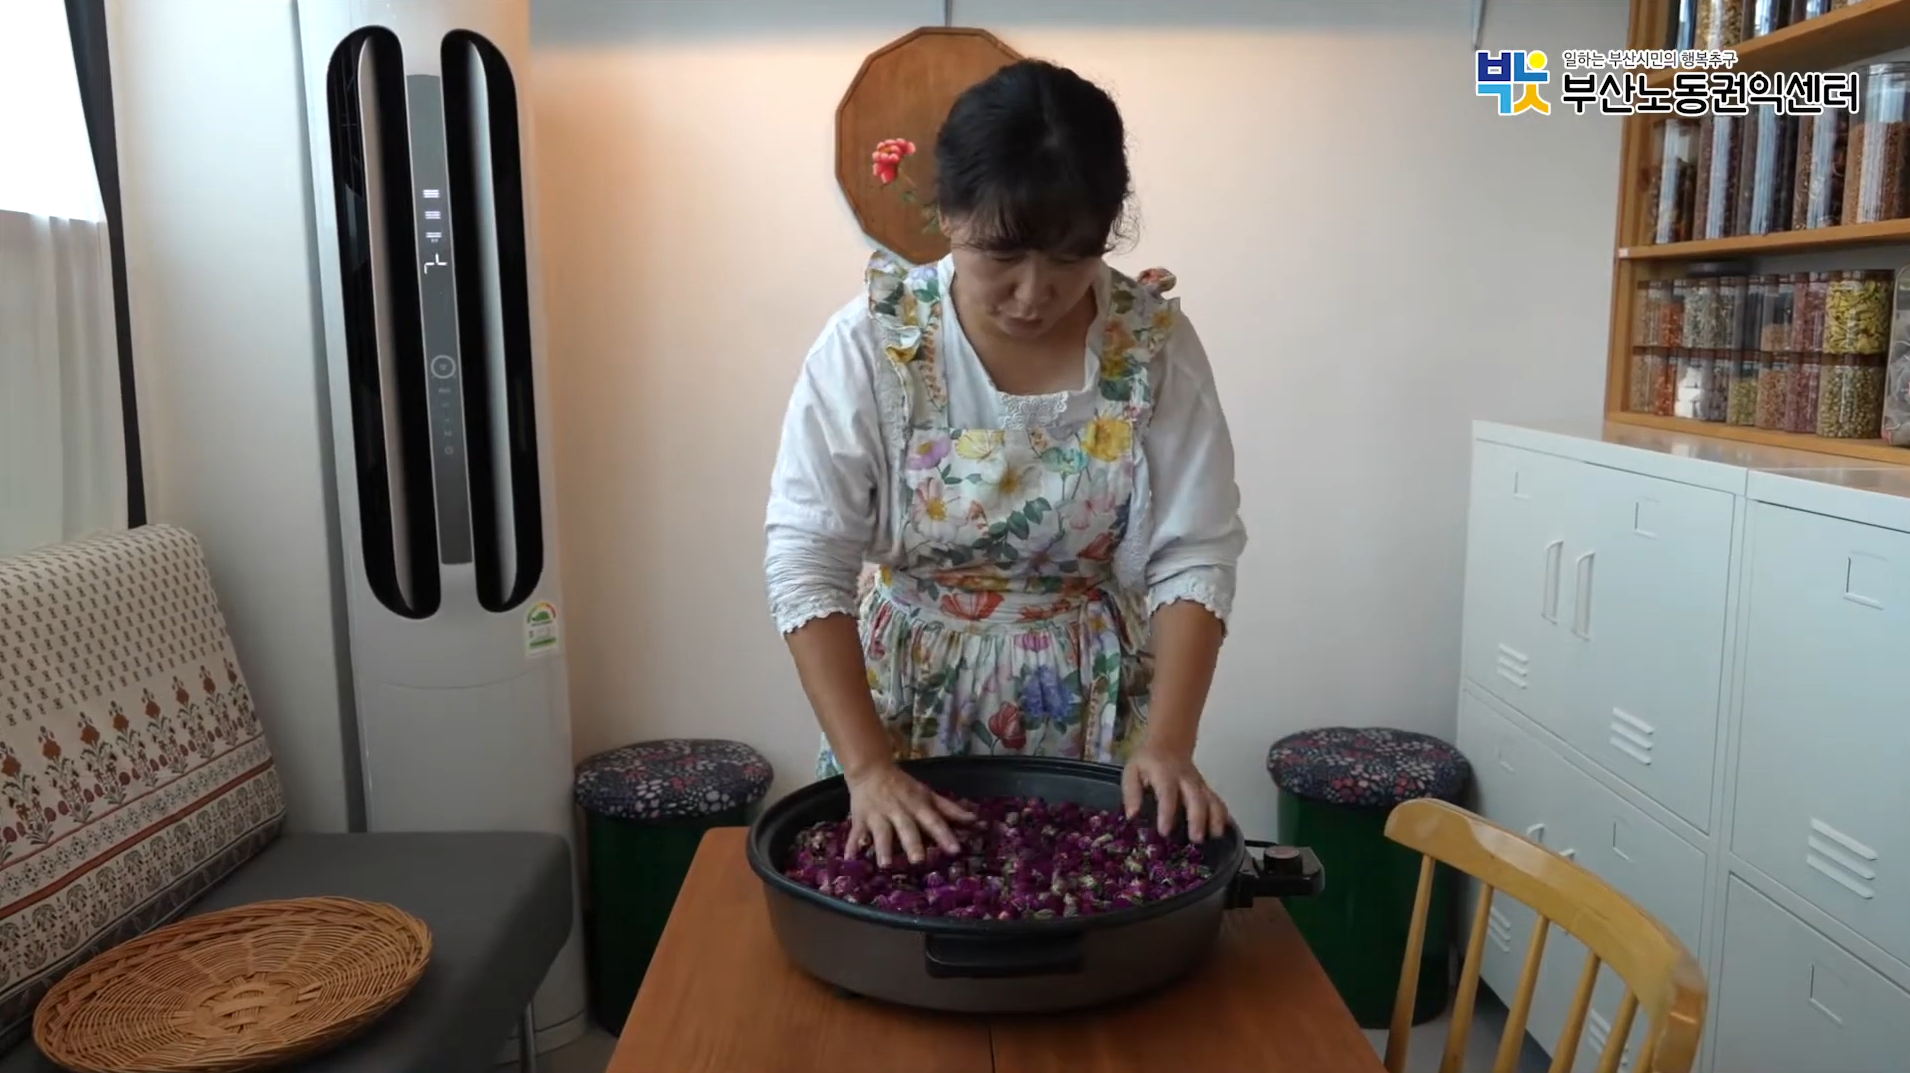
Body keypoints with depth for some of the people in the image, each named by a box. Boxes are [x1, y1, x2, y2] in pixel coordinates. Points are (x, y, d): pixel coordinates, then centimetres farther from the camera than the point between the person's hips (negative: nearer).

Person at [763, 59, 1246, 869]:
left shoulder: (1155, 344, -12)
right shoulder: (870, 344, -16)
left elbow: (1194, 556, -10)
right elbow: (806, 561, -17)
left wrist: (1168, 742, -20)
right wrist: (866, 764, -24)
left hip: (1099, 708, 2)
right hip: (914, 702, -1)